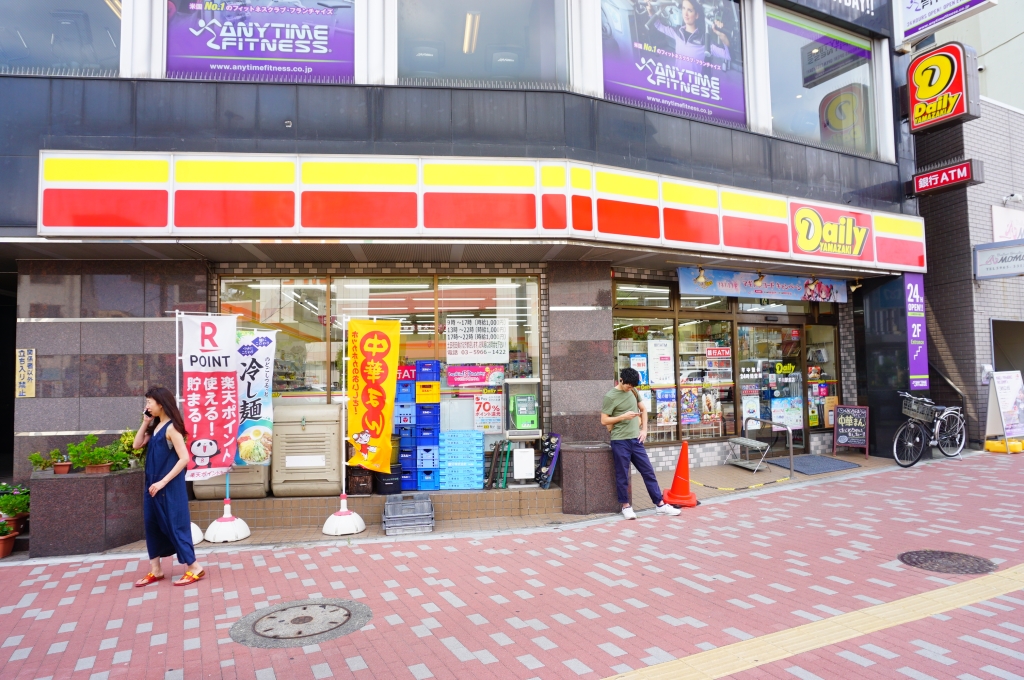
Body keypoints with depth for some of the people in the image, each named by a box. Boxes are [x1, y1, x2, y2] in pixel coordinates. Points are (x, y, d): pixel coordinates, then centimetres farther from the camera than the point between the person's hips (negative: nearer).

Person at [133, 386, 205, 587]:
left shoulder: (171, 427, -16)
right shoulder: (155, 426, 10)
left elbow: (184, 459, -21)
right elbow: (137, 445, 11)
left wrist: (163, 482, -21)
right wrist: (145, 423, 4)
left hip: (169, 487, -9)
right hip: (153, 485, 9)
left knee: (175, 526, -2)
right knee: (152, 526, 12)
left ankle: (195, 569, 7)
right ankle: (155, 570, 23)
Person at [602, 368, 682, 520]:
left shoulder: (633, 391, 8)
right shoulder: (610, 396, -10)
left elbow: (643, 410, 20)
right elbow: (604, 420, -10)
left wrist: (644, 429, 9)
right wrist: (623, 416, -21)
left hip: (636, 439, 6)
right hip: (620, 442, -6)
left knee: (648, 472, 9)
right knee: (622, 475, 3)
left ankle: (660, 504, 16)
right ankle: (626, 506, 18)